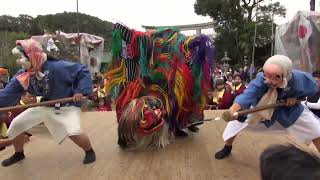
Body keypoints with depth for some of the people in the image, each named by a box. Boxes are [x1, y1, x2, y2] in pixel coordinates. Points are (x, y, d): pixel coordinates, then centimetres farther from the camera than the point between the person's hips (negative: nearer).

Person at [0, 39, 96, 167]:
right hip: (44, 106, 7)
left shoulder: (57, 67, -28)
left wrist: (80, 91, -31)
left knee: (73, 133, -29)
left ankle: (90, 152, 2)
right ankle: (18, 154, 34)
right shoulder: (23, 76, -7)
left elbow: (83, 71, -24)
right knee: (16, 125, 7)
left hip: (67, 106, -7)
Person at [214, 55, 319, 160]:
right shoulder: (261, 79, -40)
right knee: (237, 119, -11)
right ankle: (227, 148, 14)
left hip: (289, 110, 2)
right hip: (261, 108, -1)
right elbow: (248, 94, -57)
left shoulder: (300, 79, -33)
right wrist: (234, 108, -77)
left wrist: (296, 98, -23)